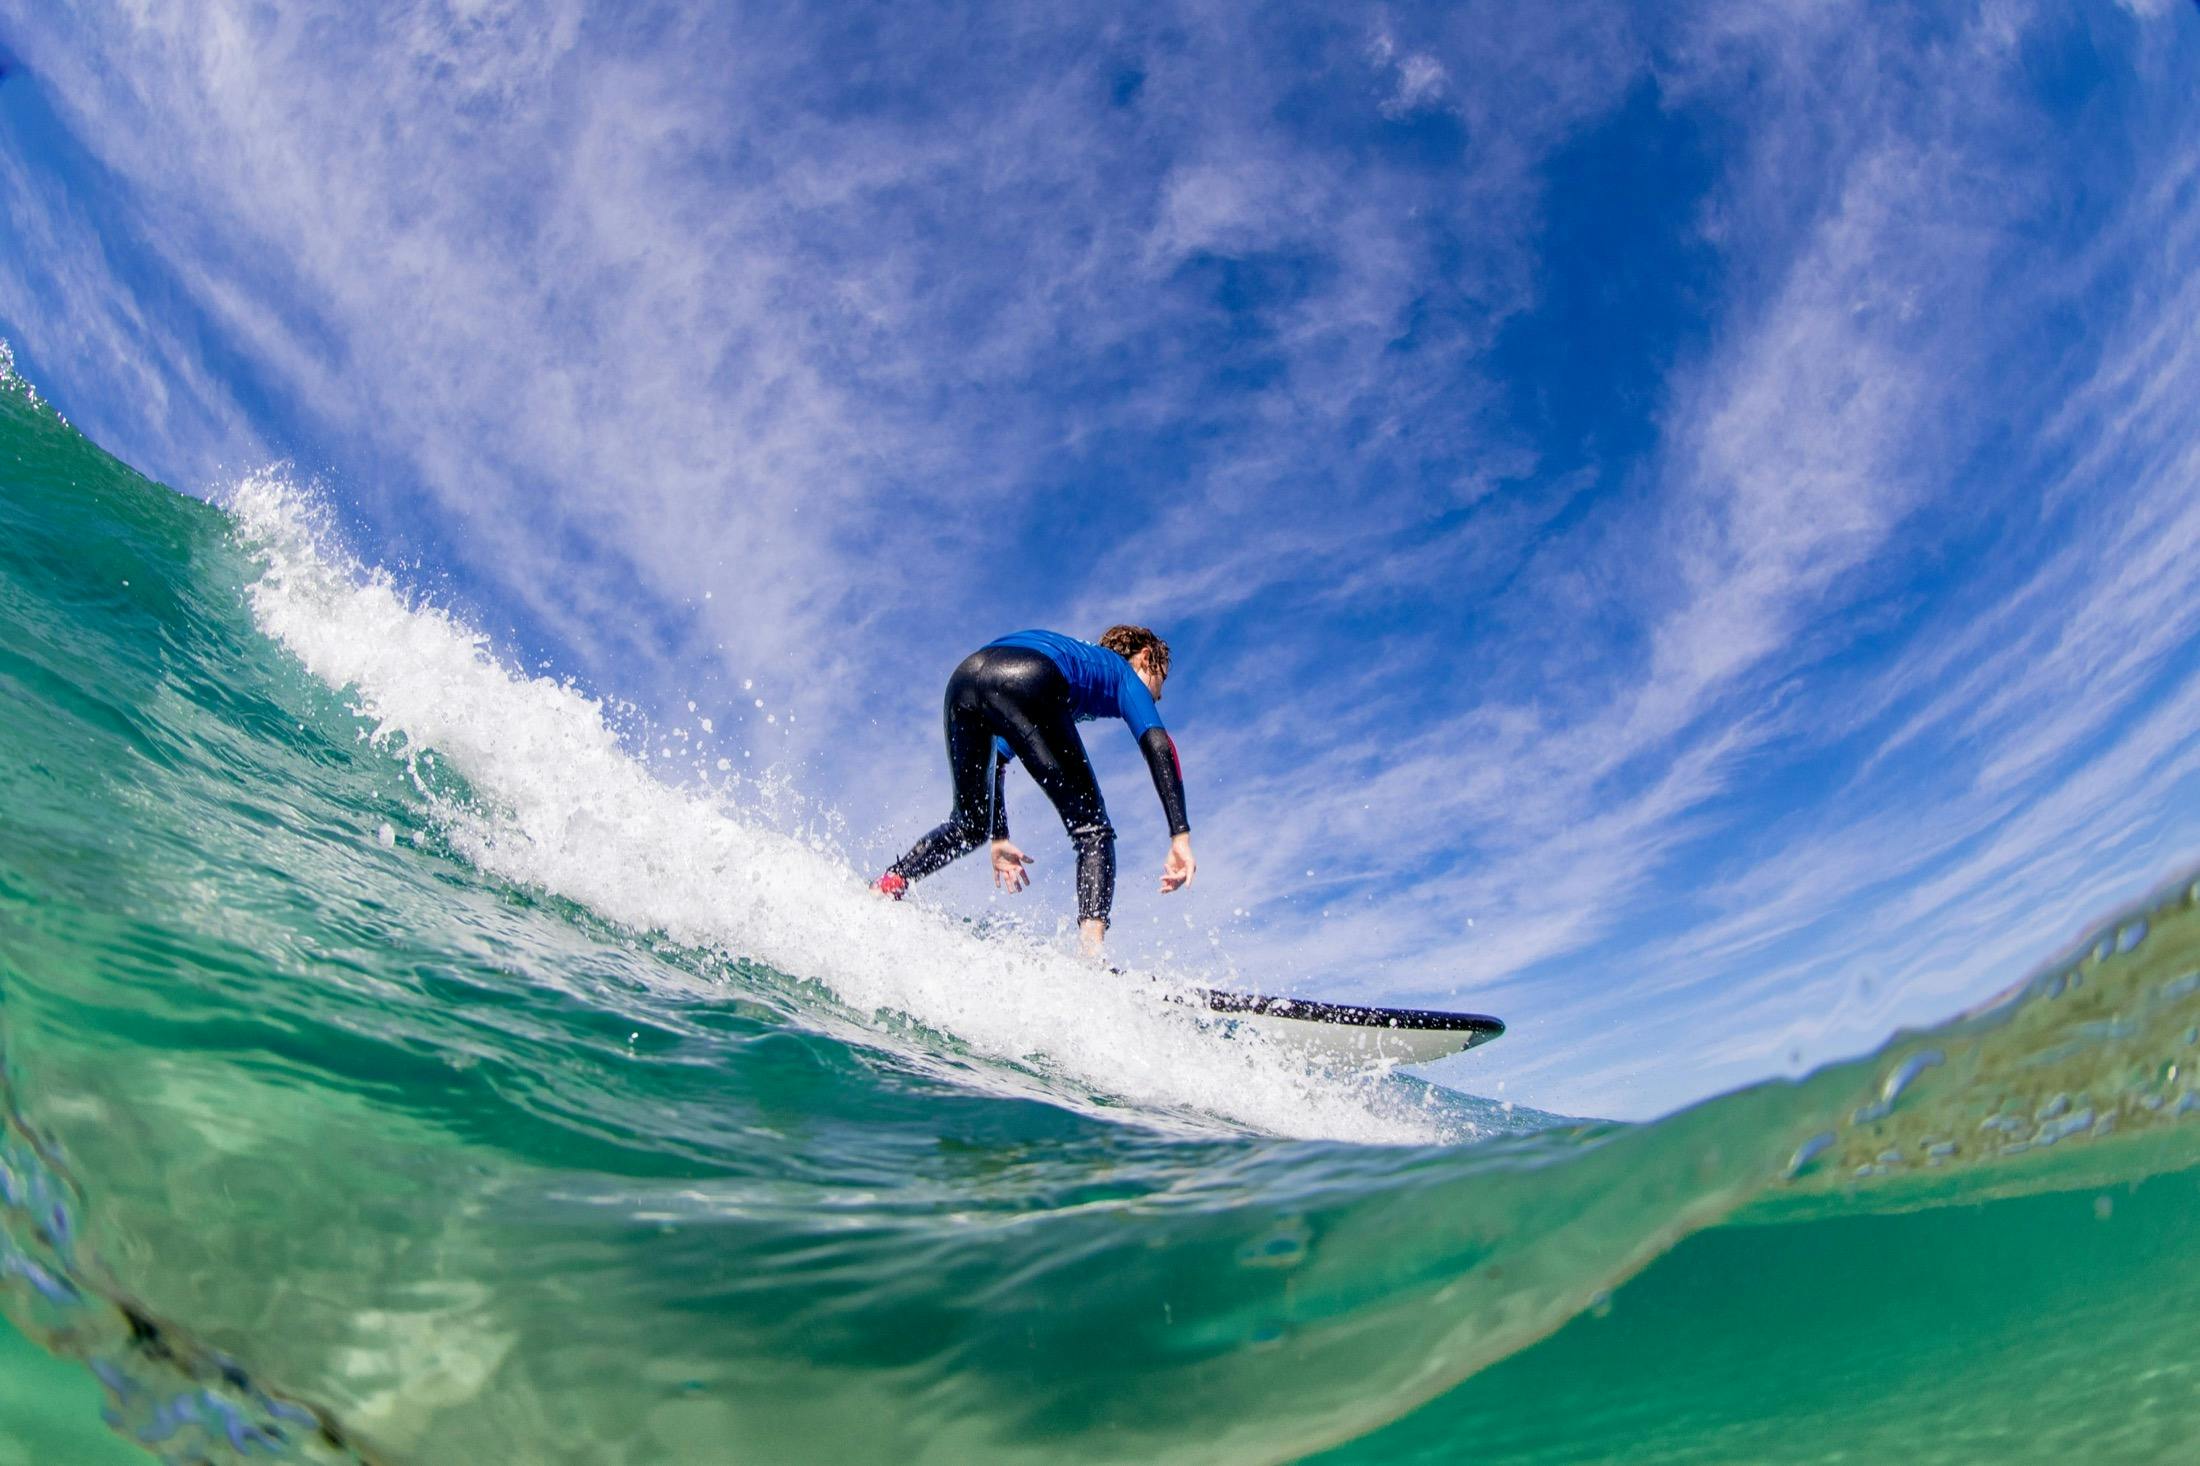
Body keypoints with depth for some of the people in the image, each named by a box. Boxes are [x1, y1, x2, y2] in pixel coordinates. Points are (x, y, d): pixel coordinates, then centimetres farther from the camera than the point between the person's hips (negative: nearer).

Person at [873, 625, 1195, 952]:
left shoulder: (1072, 656, 45)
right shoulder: (1124, 672, 29)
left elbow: (998, 751, 42)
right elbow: (1157, 744, 8)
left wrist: (999, 838, 42)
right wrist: (1180, 835, 3)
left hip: (962, 678, 7)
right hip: (1026, 681, -7)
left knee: (970, 825, 25)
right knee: (1091, 827, -1)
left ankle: (885, 887, 14)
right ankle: (1091, 952, -16)